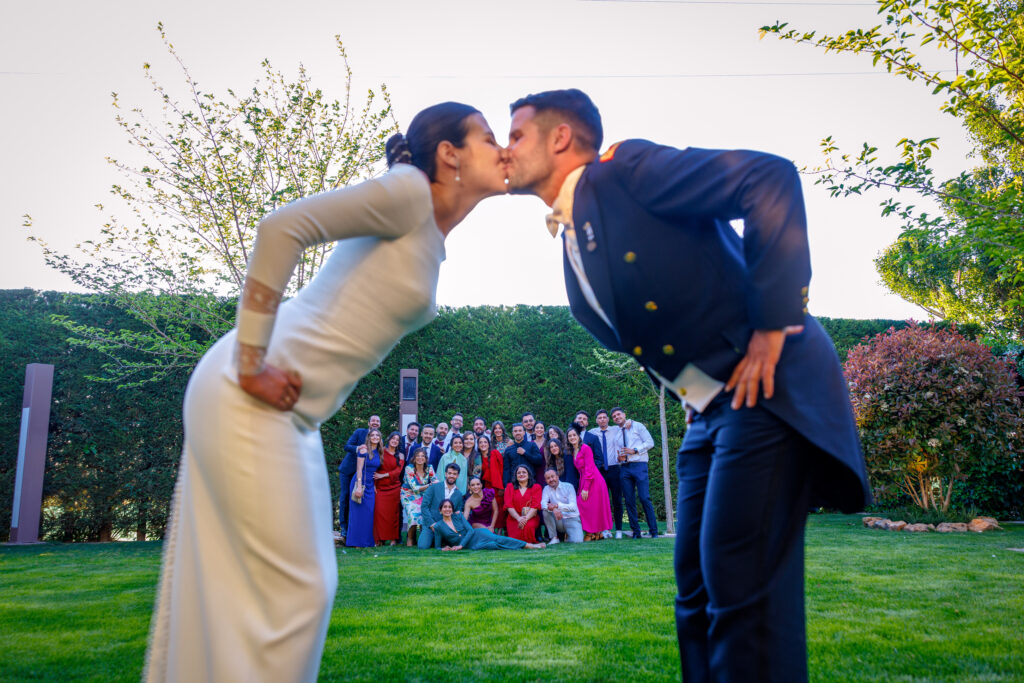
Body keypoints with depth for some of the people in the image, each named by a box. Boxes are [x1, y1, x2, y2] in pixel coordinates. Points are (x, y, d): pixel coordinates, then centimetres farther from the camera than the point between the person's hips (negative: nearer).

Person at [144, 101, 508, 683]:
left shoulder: (432, 241, 16)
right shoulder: (409, 190, -11)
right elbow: (283, 228, -22)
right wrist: (251, 365, -22)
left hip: (294, 414, 9)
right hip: (248, 400, -9)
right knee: (291, 588, -2)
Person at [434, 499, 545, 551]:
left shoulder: (458, 517, 7)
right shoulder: (438, 526, 4)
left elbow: (470, 530, -2)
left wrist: (460, 545, -14)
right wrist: (445, 547, -13)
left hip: (476, 535, 1)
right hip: (469, 546, -1)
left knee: (497, 539, -26)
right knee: (493, 545, -29)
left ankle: (530, 545, -32)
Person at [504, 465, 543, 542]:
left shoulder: (536, 487, 8)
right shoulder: (510, 487, 11)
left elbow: (535, 505, -5)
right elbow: (509, 505, -2)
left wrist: (526, 518, -23)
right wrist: (519, 518, -20)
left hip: (531, 518, 0)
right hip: (514, 518, 1)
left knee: (528, 526, -37)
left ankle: (529, 544, -6)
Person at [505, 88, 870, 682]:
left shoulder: (627, 168, -10)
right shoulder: (571, 250, 15)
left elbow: (772, 178, -20)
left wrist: (773, 323, -21)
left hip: (771, 386, -8)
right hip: (709, 412, 9)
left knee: (741, 587, -9)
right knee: (698, 589, 12)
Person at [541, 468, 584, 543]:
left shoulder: (568, 486, -7)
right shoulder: (547, 488, 2)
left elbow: (573, 507, -18)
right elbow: (543, 504, -15)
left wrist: (557, 505, -34)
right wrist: (554, 509, -37)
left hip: (571, 519, -2)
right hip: (558, 520, 3)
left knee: (577, 541, -26)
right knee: (546, 511, -25)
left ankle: (568, 535, 10)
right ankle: (554, 537, -12)